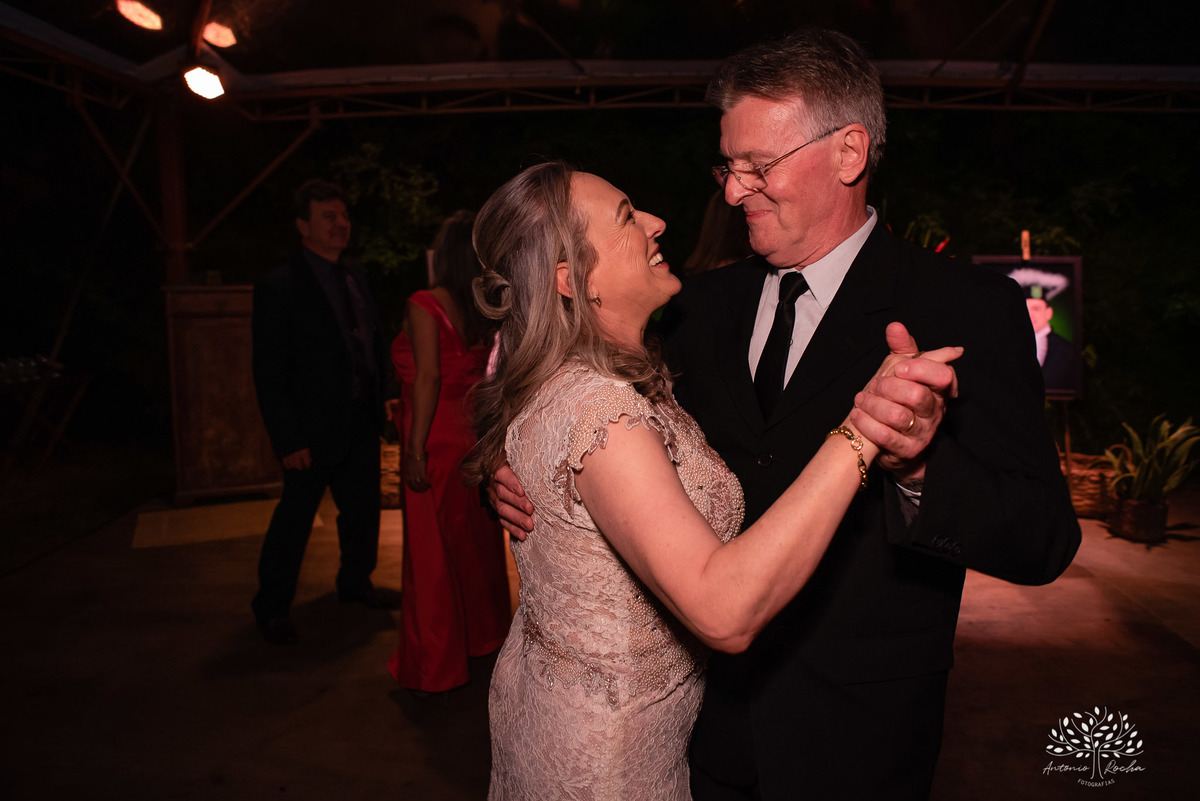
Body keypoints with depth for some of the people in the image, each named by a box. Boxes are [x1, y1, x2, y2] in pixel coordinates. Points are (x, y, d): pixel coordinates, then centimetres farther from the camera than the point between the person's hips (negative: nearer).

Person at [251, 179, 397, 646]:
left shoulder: (355, 278, 8)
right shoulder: (278, 287, -13)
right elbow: (269, 374, -15)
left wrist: (379, 406, 8)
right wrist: (288, 441, -18)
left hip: (362, 424, 7)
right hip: (314, 430, -7)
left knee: (362, 510, 18)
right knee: (294, 519, 7)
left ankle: (355, 584, 40)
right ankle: (272, 607, 27)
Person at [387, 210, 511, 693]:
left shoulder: (424, 305, -12)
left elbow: (428, 378, -19)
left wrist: (415, 449, -18)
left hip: (437, 443, -6)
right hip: (475, 436, 6)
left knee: (432, 552, 4)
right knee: (474, 538, 20)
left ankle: (434, 666, 17)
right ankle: (483, 634, 37)